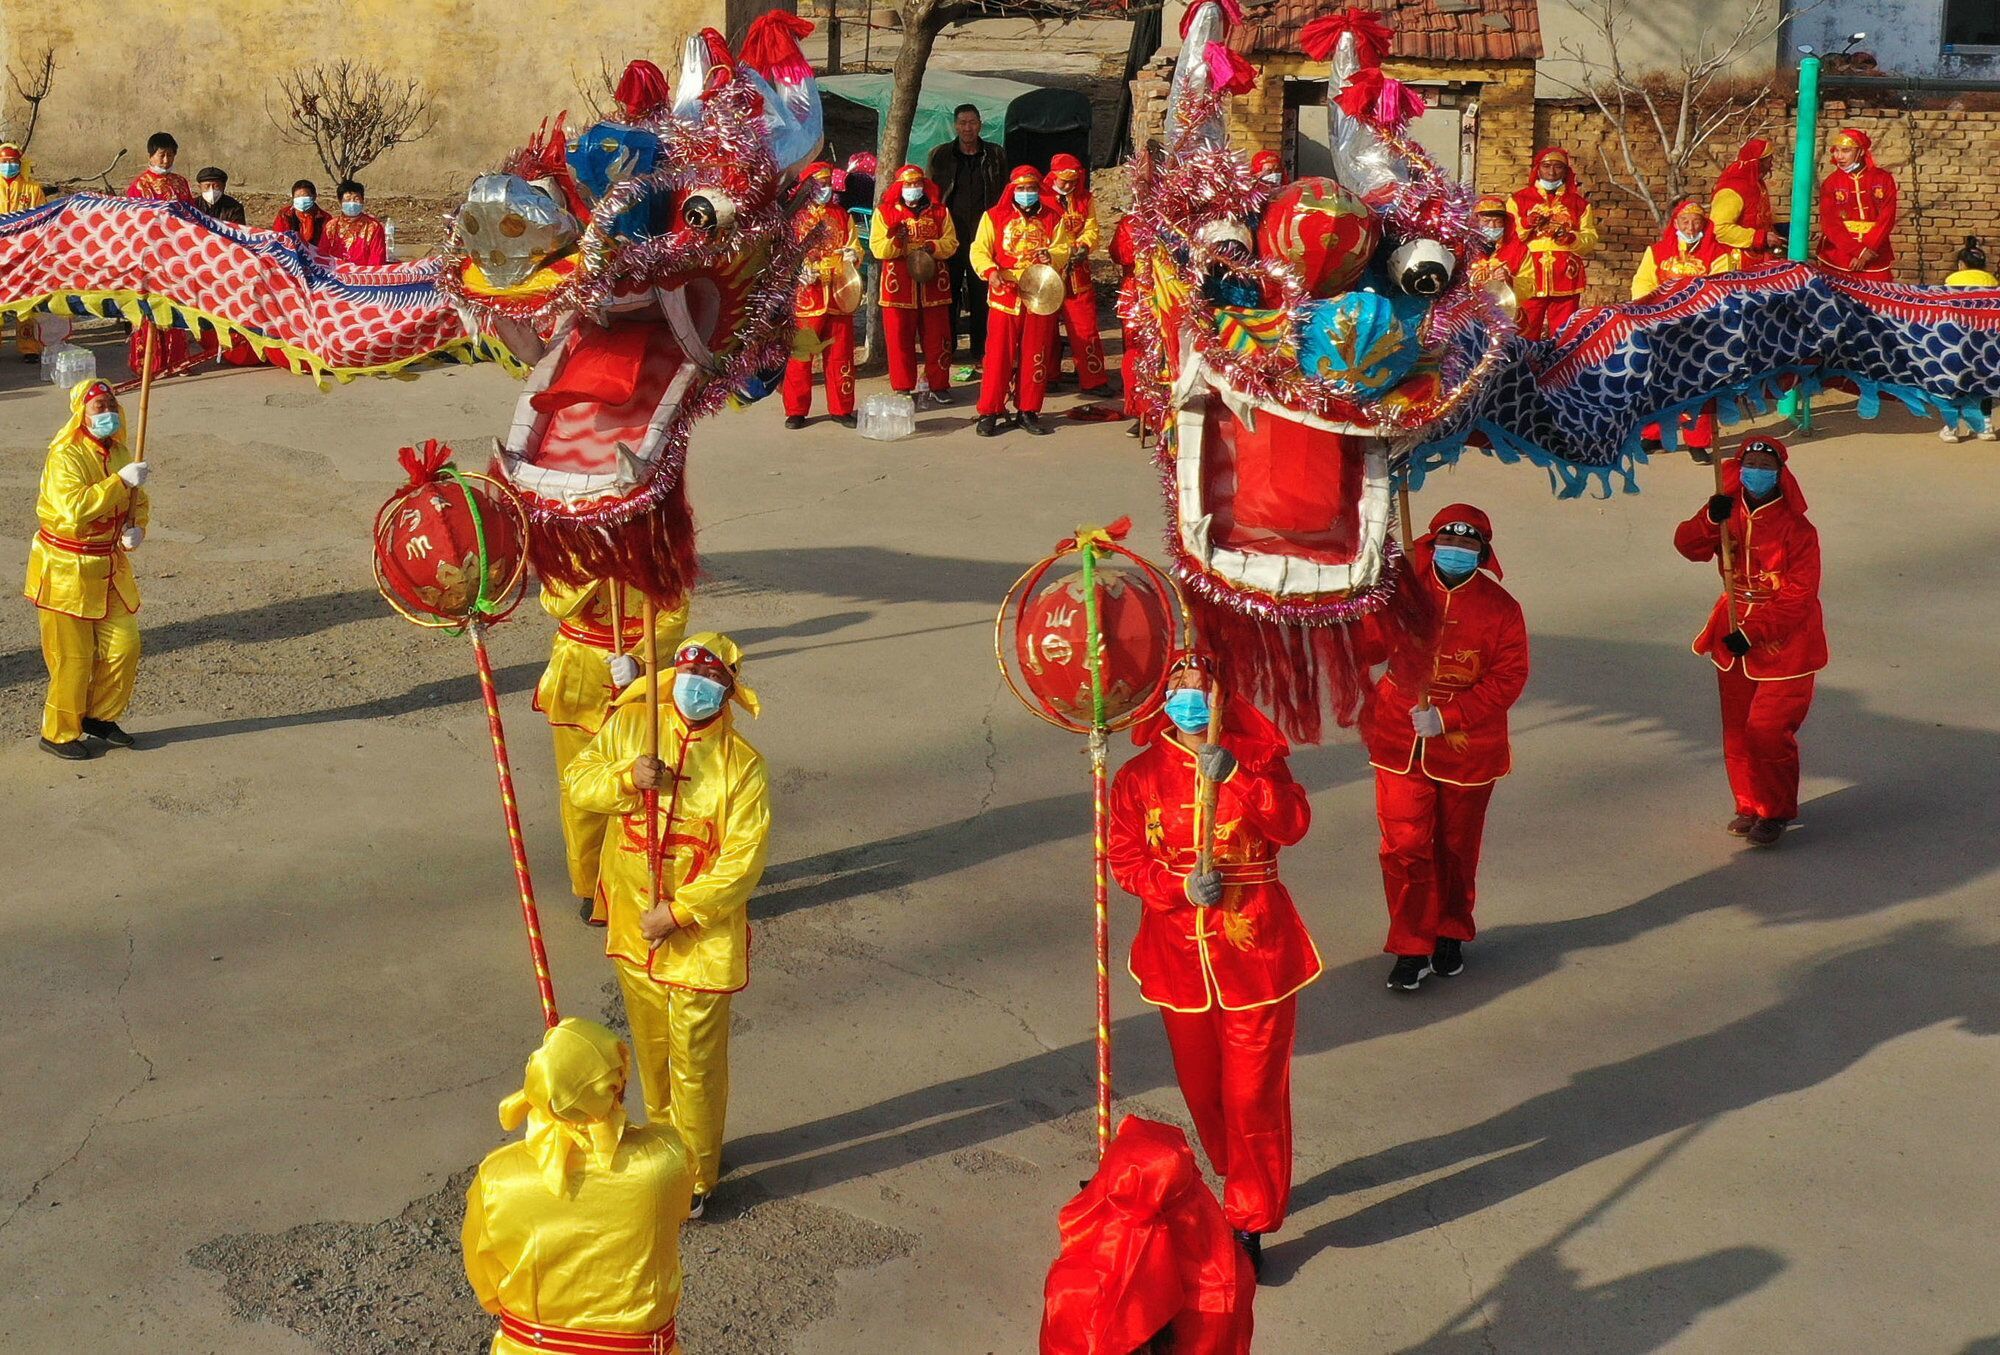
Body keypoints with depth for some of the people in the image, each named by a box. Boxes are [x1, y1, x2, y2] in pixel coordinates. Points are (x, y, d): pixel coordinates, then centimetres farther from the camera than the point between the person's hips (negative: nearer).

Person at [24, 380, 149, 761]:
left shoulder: (120, 452, 6)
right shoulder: (64, 457, -19)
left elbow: (138, 502, 18)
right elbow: (74, 509, -33)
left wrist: (136, 528, -3)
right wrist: (121, 480, -32)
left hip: (110, 568, 7)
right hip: (66, 570, -7)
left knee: (124, 646, 7)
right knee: (72, 657, 0)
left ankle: (99, 716, 28)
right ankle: (58, 734, 16)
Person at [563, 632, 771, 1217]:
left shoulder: (741, 764, -17)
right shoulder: (630, 725, -5)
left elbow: (742, 862, -19)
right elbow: (578, 783, 1)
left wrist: (677, 913, -20)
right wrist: (627, 777, -19)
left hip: (702, 936, -4)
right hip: (633, 927, 5)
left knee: (695, 1064, 5)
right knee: (651, 1048, 22)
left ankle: (695, 1178, 22)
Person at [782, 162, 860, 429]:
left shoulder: (842, 215, 15)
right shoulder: (794, 216, 2)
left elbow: (855, 247, 14)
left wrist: (852, 254, -9)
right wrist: (798, 269, -20)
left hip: (839, 297, 3)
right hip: (805, 296, -3)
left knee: (840, 356, 7)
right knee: (799, 356, -1)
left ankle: (841, 408, 16)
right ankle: (796, 411, 8)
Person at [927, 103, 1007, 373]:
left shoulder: (995, 156, 8)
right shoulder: (940, 156, 6)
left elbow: (1005, 197, 11)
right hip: (950, 239, 0)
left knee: (981, 299, 4)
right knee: (948, 297, 1)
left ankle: (979, 354, 12)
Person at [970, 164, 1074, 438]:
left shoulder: (1052, 218, 10)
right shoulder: (995, 216, 5)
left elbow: (1063, 251, 4)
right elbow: (979, 250, 0)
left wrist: (1052, 255, -20)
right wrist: (990, 271, -19)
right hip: (1004, 295, -2)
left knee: (1036, 356, 4)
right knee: (998, 354, -3)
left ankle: (1029, 411, 13)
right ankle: (989, 412, 2)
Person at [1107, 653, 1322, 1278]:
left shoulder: (1256, 758, -2)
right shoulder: (1140, 776, 2)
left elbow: (1293, 824, -18)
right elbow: (1125, 860, 1)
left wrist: (1234, 775, -30)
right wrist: (1180, 887, -16)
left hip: (1255, 953, -3)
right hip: (1180, 958, 3)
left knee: (1253, 1094, -2)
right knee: (1202, 1090, 16)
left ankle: (1249, 1223, 10)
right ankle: (1245, 1183, 41)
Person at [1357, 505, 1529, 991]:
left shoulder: (1499, 607, -6)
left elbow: (1509, 677, -9)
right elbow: (1370, 643, 6)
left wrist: (1446, 717, -18)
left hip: (1466, 750, 0)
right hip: (1400, 746, 0)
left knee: (1456, 848, 15)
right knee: (1405, 847, -3)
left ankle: (1450, 936, 34)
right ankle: (1412, 947, 7)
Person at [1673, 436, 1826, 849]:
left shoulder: (1797, 529, -14)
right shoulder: (1729, 515, 3)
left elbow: (1798, 596, -17)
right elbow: (1687, 545, -10)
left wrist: (1751, 634, -21)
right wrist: (1710, 520, -30)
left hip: (1783, 646, -6)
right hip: (1734, 642, 6)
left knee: (1768, 729, -10)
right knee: (1736, 730, 12)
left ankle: (1776, 812, 5)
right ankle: (1748, 806, 27)